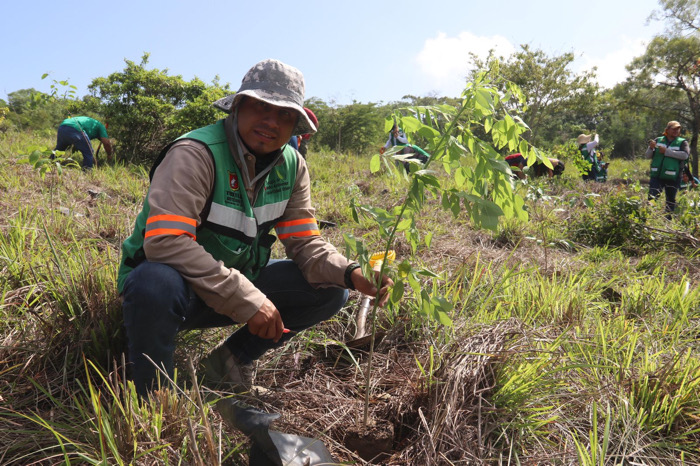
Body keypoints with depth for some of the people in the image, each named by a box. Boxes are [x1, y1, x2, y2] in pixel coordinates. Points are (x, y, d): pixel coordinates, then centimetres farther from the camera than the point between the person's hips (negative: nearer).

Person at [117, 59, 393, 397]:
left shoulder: (292, 167, -2)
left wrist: (352, 274, -24)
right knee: (156, 283, -40)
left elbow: (305, 243, -3)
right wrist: (247, 299, -35)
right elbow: (164, 242, -35)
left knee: (330, 289, -5)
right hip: (180, 285, -6)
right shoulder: (196, 154, -24)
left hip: (235, 288, 6)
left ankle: (230, 361, 7)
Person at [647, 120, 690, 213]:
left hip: (672, 177, 0)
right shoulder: (658, 140, 10)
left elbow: (685, 155, -16)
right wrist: (651, 148, -14)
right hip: (656, 175, 1)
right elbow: (648, 156, 7)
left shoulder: (682, 142, 4)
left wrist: (666, 151, -19)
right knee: (652, 198, -9)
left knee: (671, 200, 9)